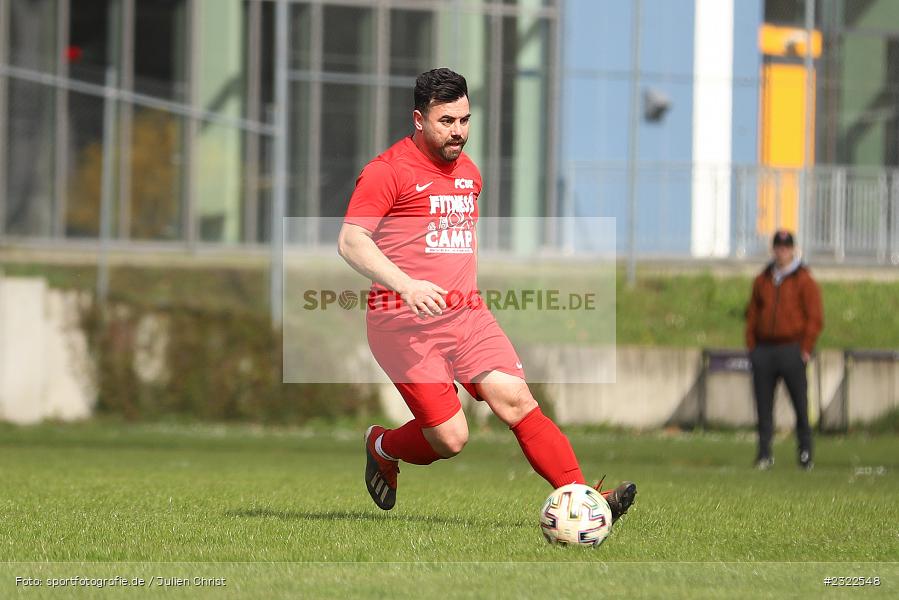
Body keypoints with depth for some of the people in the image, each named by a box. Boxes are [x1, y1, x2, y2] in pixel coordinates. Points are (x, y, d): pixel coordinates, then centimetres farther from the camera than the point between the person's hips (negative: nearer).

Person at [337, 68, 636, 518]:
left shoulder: (468, 172, 18)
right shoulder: (387, 171, -7)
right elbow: (350, 242, -15)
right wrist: (405, 284, -28)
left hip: (467, 316, 6)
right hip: (405, 322, -6)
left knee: (517, 401, -12)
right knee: (450, 438, -10)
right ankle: (382, 447, 21)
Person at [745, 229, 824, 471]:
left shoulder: (804, 281, 0)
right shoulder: (762, 280, 14)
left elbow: (815, 318, -3)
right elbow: (752, 313, 18)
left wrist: (805, 349, -8)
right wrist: (751, 346, 8)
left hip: (792, 349, -4)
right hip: (763, 349, 4)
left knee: (800, 403, -4)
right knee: (764, 405, 1)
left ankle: (805, 453, 2)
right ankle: (764, 454, 4)